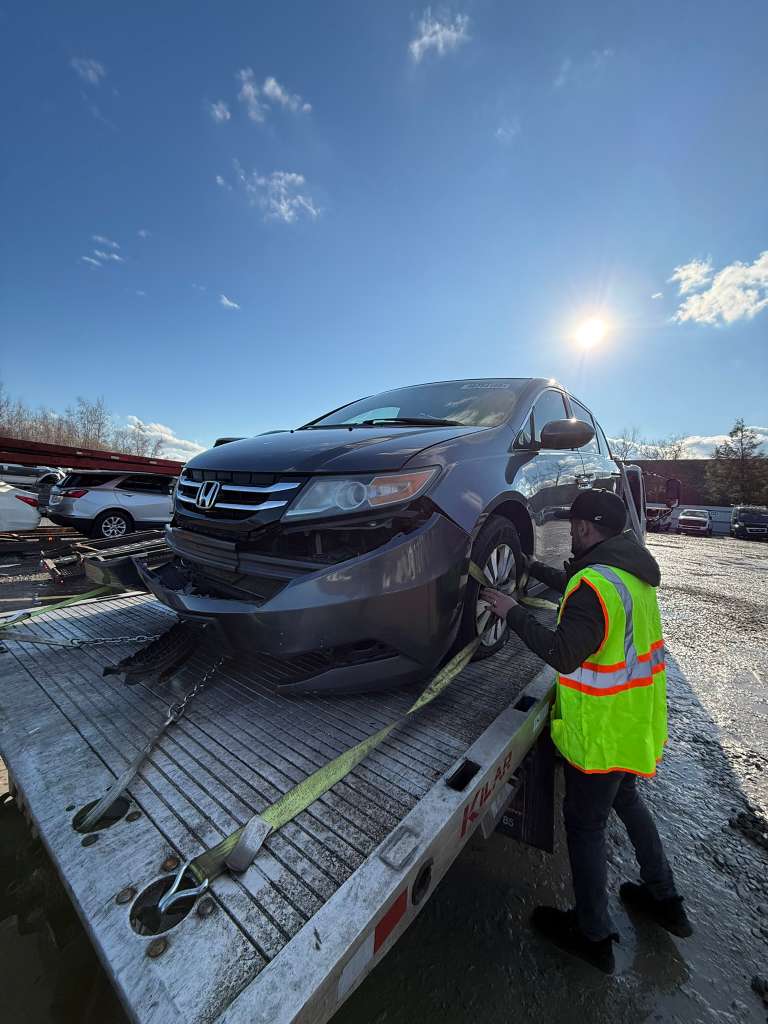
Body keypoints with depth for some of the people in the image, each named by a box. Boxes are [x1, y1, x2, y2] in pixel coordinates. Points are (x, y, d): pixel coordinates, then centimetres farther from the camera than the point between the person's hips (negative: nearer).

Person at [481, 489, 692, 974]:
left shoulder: (596, 583, -29)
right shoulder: (633, 569, 1)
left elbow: (564, 655, -31)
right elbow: (572, 586, 17)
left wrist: (513, 612, -23)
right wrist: (530, 566, 18)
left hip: (603, 730, -8)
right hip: (638, 720, 9)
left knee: (585, 825, 13)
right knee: (628, 800, 31)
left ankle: (594, 934, 34)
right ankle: (665, 898, 49)